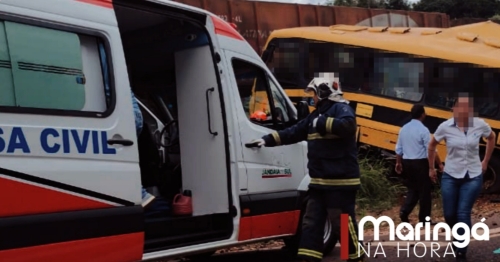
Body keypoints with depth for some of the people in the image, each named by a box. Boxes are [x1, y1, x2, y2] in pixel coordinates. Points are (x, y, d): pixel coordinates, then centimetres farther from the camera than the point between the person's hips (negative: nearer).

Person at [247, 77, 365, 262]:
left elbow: (348, 126, -29)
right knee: (312, 221, 7)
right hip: (320, 180, 9)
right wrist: (267, 140, 16)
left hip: (341, 179, -9)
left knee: (345, 220, -2)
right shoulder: (316, 114, 20)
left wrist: (323, 123, -21)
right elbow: (294, 132, 21)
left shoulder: (341, 109, -8)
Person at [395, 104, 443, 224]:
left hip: (407, 163, 6)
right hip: (421, 163, -6)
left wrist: (398, 163, 21)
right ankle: (424, 219, 9)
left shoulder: (404, 129, 5)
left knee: (413, 189, 18)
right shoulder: (423, 130, -15)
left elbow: (399, 149, 10)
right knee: (424, 191, 4)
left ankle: (404, 211, 0)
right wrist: (439, 164, -7)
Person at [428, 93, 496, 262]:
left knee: (463, 214, -7)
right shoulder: (445, 127, -11)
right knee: (449, 214, 7)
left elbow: (491, 138, 13)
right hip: (450, 176, 1)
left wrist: (485, 162, 12)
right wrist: (431, 168, 12)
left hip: (473, 177, -1)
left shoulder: (480, 125, -10)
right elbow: (432, 145, 7)